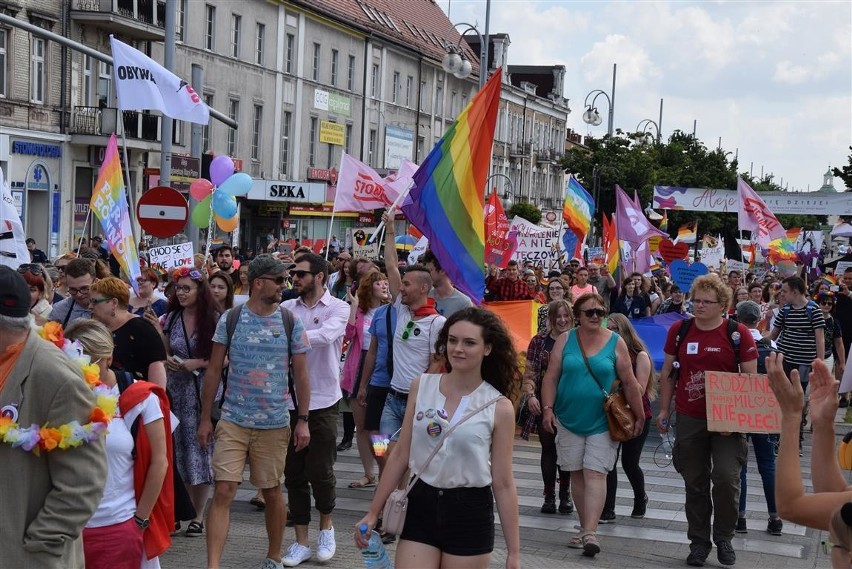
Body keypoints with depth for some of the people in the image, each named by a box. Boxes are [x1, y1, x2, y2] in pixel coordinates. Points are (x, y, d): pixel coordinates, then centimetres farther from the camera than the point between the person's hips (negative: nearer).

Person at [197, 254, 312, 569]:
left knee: (272, 492, 12)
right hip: (232, 421, -1)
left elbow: (301, 374, 3)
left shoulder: (291, 322, 0)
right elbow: (214, 370, 3)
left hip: (275, 424, 1)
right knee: (223, 492, -8)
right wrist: (205, 418, 3)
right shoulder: (230, 319, -1)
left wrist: (303, 420, -2)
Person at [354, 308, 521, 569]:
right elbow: (400, 455, 7)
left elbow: (503, 483, -3)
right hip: (421, 507, 2)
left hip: (470, 514, -2)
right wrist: (373, 512, 7)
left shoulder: (499, 407, -7)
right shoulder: (421, 386, 0)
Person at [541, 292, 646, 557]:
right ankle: (585, 528, 18)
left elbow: (629, 383, 1)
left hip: (602, 422, -2)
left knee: (595, 474, -9)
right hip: (569, 420, 2)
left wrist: (640, 416, 2)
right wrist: (548, 409, -9)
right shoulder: (565, 340, 2)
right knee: (577, 474, 9)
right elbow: (551, 377, 0)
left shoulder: (615, 343, -2)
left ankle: (590, 533, -15)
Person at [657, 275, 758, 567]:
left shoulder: (737, 333, -6)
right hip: (689, 419, 3)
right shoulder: (679, 330, 3)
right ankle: (699, 541, 23)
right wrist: (664, 410, 7)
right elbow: (667, 373, 11)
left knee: (726, 477, -11)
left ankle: (723, 537, 11)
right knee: (694, 483, 10)